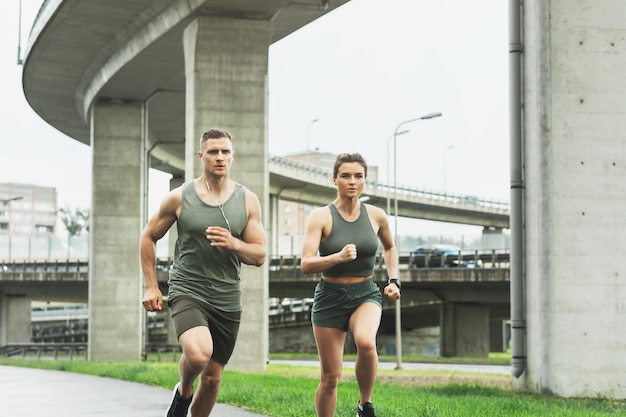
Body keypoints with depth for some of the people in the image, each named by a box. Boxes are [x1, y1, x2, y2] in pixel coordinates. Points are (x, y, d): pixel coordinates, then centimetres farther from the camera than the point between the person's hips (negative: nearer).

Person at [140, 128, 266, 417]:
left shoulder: (248, 201, 2)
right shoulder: (180, 197, -3)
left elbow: (260, 255, 2)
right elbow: (149, 237, 8)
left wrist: (234, 244, -19)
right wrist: (151, 286, 3)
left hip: (227, 300, 3)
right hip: (187, 292, -3)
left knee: (212, 377, 9)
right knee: (198, 354, -30)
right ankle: (183, 391, 4)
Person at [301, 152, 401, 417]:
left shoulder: (376, 216, 0)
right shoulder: (321, 217, -9)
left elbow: (389, 247, 22)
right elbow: (306, 265, -18)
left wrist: (394, 280, 9)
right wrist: (338, 257, -33)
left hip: (366, 295, 1)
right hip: (330, 297, -1)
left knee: (366, 342, -32)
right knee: (330, 378, 2)